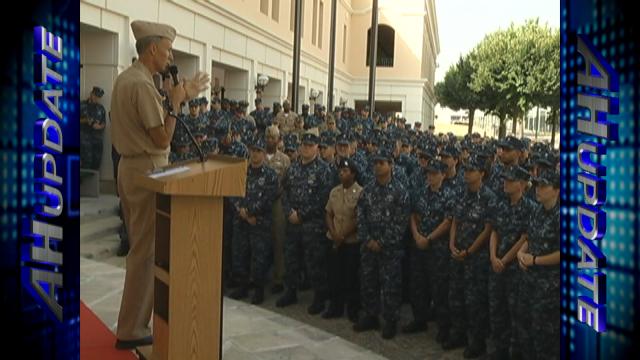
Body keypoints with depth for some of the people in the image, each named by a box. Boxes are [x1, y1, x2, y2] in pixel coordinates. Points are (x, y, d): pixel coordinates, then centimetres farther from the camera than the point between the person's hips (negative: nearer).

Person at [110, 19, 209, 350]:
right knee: (146, 250, -1)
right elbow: (162, 139, -19)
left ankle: (136, 316, 32)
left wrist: (181, 95, 10)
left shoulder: (125, 78, 12)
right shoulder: (143, 85, -19)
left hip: (130, 168, 10)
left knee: (140, 246, 19)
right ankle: (131, 330, 8)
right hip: (147, 171, -10)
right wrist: (175, 102, -11)